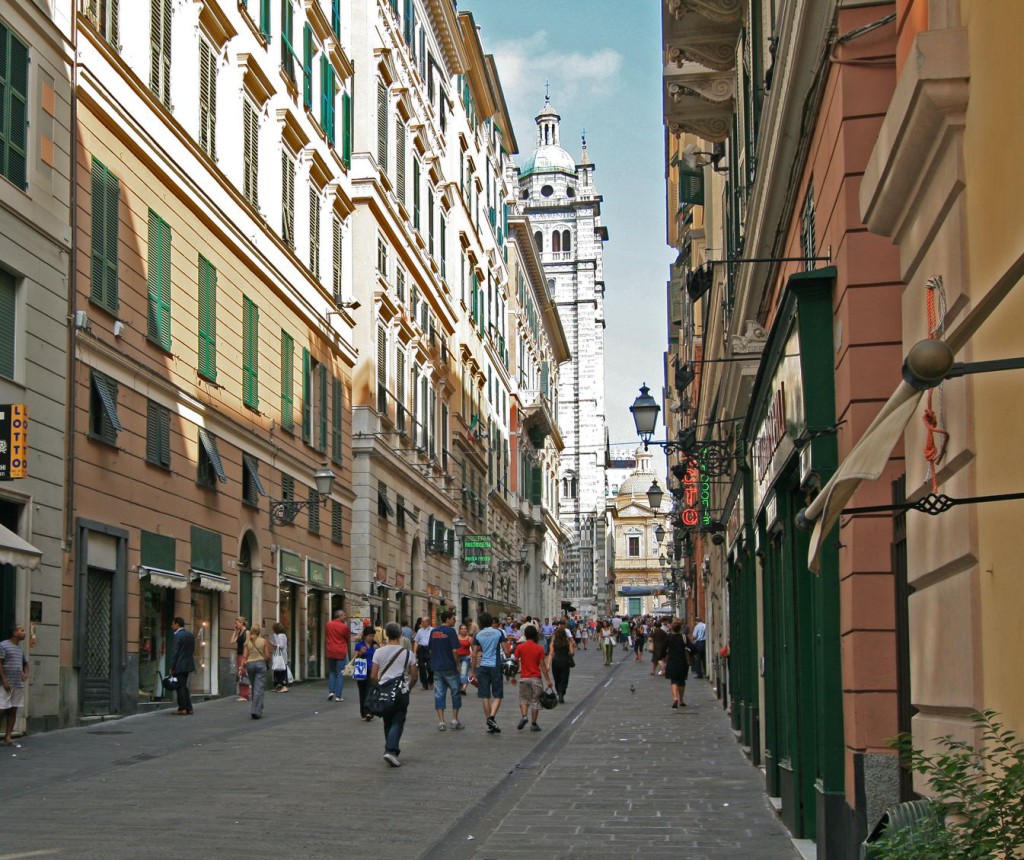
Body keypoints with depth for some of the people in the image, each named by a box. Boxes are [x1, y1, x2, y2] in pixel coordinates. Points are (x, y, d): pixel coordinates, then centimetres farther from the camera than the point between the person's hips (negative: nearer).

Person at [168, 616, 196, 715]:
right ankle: (188, 708, 14)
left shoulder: (176, 635, -14)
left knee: (180, 687, -2)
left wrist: (172, 667, -13)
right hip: (189, 664, 8)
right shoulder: (191, 634, 10)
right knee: (184, 686, 15)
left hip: (180, 665, -8)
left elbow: (174, 652, -16)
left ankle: (183, 709, -1)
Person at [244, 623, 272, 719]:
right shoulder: (264, 641, -2)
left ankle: (258, 708, 28)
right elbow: (267, 656, -5)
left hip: (249, 664, 3)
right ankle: (256, 711, -14)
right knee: (259, 689, -5)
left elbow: (245, 656, -1)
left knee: (254, 688, 18)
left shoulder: (248, 642, 5)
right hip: (260, 663, -3)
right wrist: (267, 664, 14)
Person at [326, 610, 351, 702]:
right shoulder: (344, 627, -13)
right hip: (341, 653, -4)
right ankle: (338, 696, -2)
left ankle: (331, 691, 4)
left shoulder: (329, 624, 2)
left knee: (331, 672, 19)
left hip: (330, 652, 4)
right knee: (340, 674, 1)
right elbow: (348, 638, 0)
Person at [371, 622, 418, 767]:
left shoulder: (379, 652, -2)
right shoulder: (407, 653, -2)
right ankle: (391, 750, -19)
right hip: (401, 692, -2)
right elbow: (414, 676, 2)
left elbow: (373, 676, -3)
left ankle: (392, 749, 22)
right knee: (398, 722, -1)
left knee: (388, 722, 16)